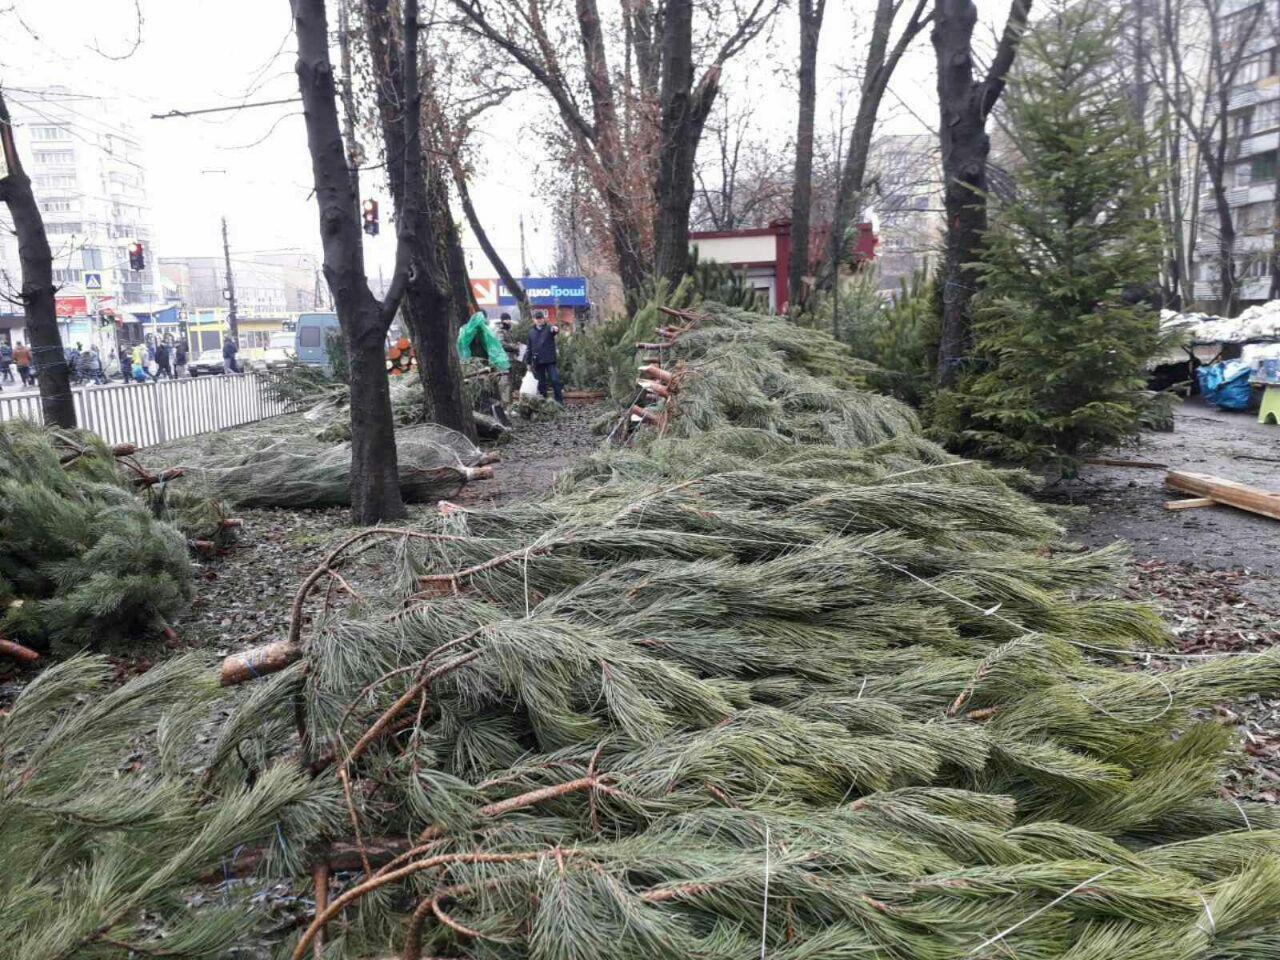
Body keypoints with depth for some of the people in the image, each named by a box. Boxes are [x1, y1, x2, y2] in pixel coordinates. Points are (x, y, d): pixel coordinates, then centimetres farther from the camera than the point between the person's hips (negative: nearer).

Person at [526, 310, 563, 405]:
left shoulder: (549, 328, 0)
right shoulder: (531, 331, 11)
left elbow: (554, 329, -26)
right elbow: (529, 348, 15)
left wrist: (556, 328, -51)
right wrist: (528, 362, 13)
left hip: (550, 360, -3)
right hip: (537, 361, 4)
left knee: (555, 380, -10)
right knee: (541, 383, 8)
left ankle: (559, 401, -4)